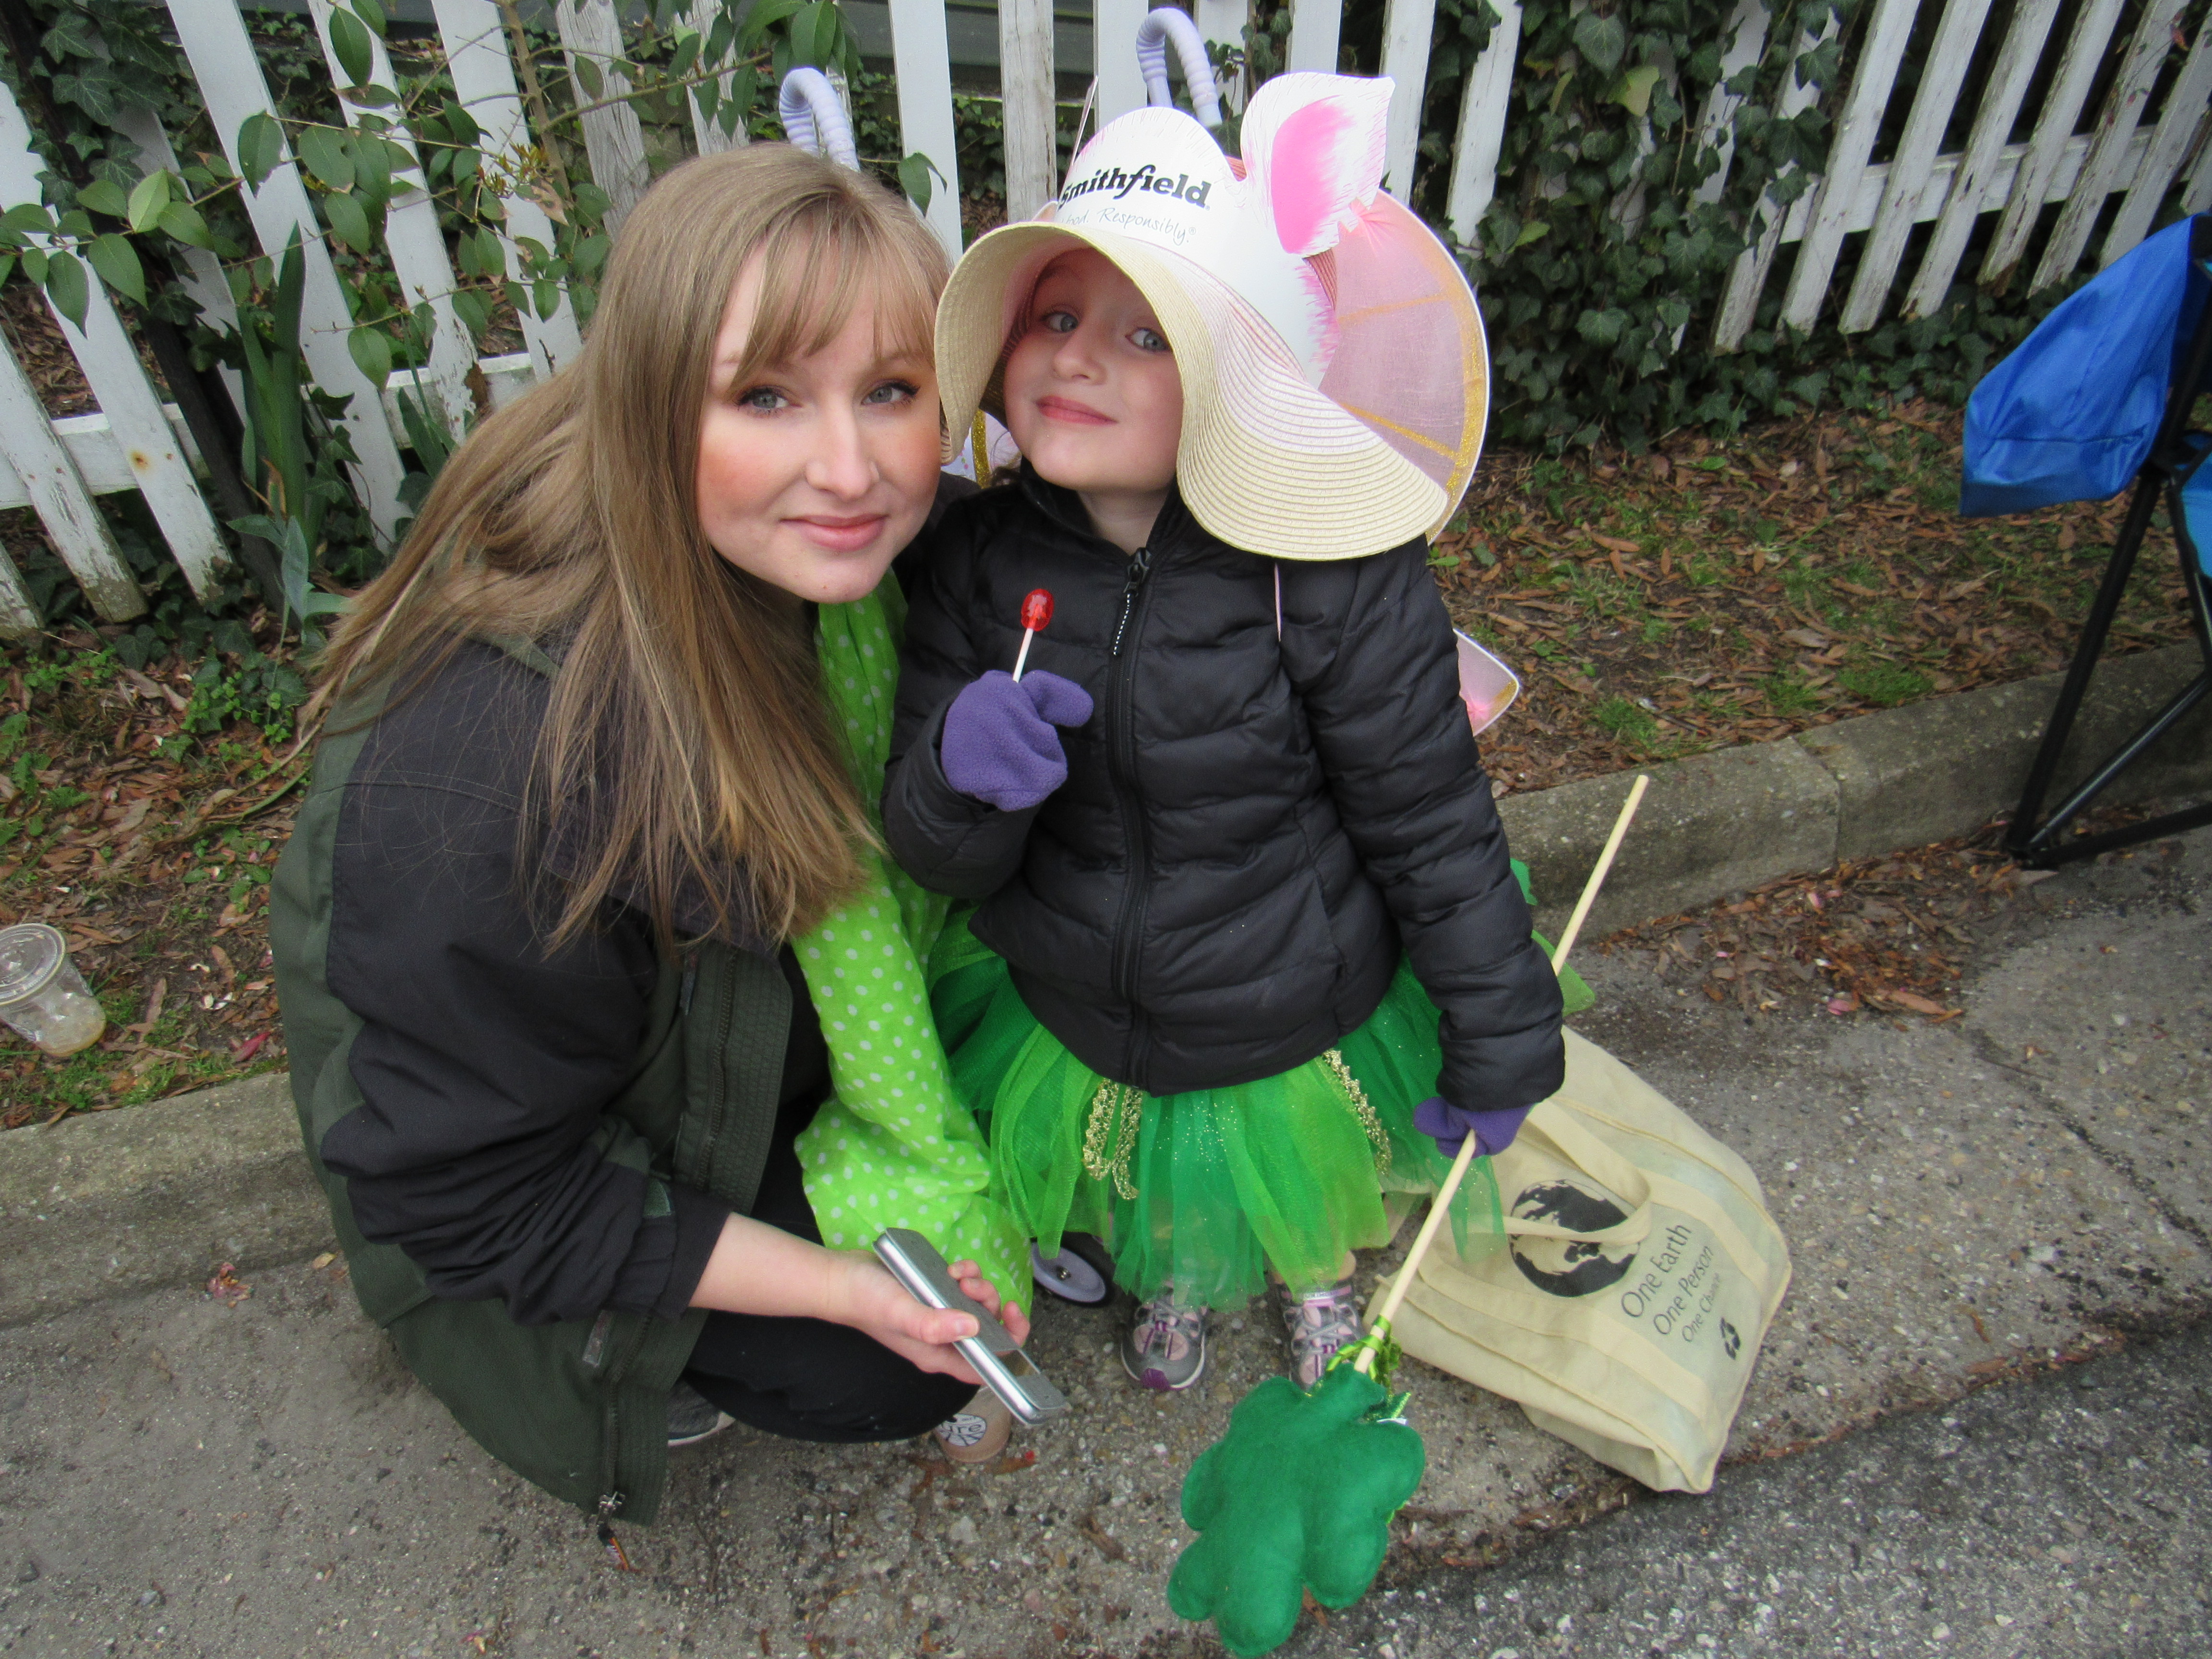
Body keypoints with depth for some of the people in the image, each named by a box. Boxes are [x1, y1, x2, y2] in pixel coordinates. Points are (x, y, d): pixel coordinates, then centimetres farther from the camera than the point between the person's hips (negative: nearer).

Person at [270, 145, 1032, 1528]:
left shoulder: (842, 561, -21)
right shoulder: (493, 788, -40)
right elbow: (472, 1190, -25)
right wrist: (838, 1283, -23)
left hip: (760, 1020, 6)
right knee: (896, 1373, -5)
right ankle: (646, 1377, 21)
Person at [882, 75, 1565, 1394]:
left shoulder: (1335, 583, -26)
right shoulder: (980, 560, -15)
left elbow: (1436, 835, -15)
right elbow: (934, 857, -11)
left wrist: (1497, 1045, -7)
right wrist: (958, 769, -35)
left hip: (1301, 1042, -2)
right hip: (1066, 1028, 3)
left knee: (1308, 1213, 30)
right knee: (1146, 1209, 31)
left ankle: (1320, 1278, 68)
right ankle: (1173, 1281, 69)